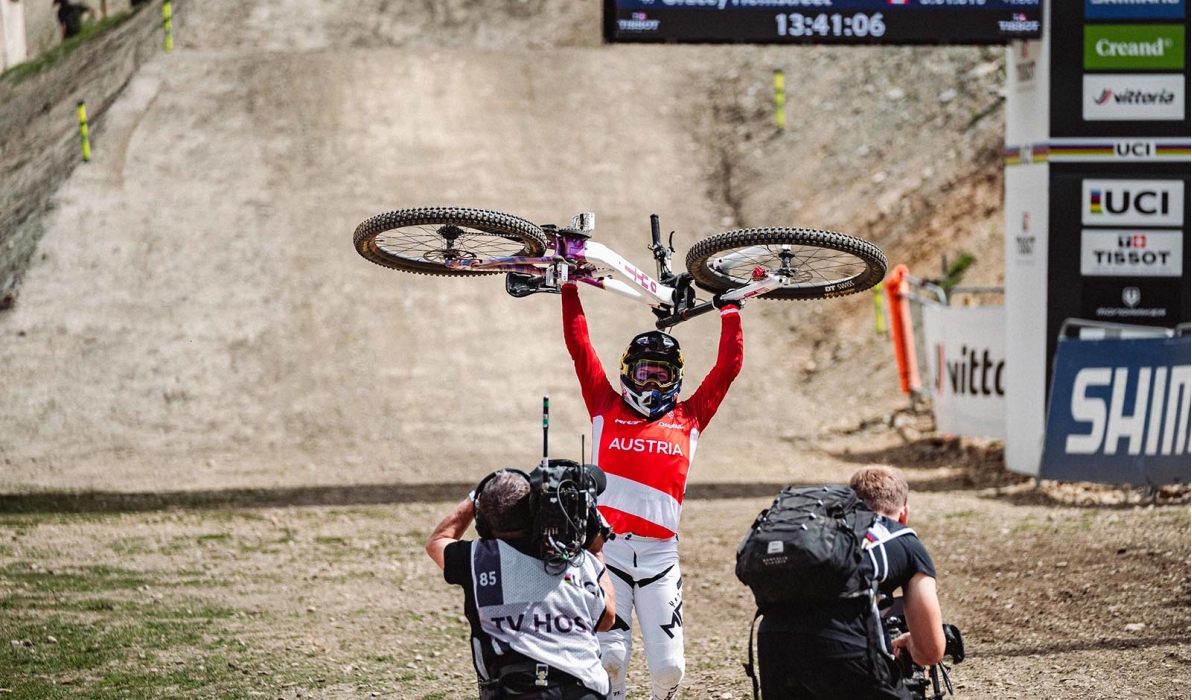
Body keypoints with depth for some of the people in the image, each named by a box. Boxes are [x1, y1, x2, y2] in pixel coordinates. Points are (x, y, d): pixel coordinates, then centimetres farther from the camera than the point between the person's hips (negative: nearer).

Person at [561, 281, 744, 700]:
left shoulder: (688, 418, 13)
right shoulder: (606, 407, 11)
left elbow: (728, 366, 16)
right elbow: (578, 344, 10)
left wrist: (729, 310, 18)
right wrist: (569, 287, 10)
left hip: (660, 557, 1)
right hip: (607, 550, -1)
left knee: (667, 666, -4)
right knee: (608, 657, -11)